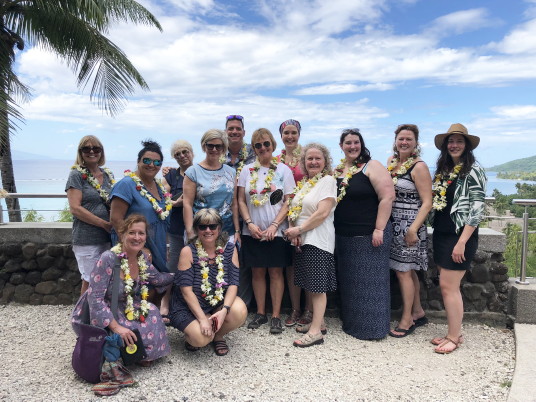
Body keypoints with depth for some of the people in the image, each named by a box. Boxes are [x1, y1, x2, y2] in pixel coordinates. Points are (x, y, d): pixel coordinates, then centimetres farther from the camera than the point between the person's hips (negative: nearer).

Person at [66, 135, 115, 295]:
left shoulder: (108, 174, 12)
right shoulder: (76, 175, -4)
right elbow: (75, 208, -12)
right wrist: (105, 224, -15)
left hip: (108, 237, 5)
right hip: (87, 239, -5)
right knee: (90, 282, 2)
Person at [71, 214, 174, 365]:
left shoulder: (142, 258, -5)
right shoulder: (108, 259, -27)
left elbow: (158, 278, 13)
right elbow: (95, 299, -28)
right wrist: (116, 327, -33)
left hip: (125, 310, 7)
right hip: (99, 316, -7)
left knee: (151, 314, -15)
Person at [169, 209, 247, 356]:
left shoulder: (230, 249, -4)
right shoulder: (188, 252, -13)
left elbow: (233, 283, -9)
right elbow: (186, 290, -16)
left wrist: (224, 310, -26)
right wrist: (202, 319, -24)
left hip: (220, 302, 3)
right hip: (189, 306, -3)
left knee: (240, 312, -28)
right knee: (201, 338, -29)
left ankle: (219, 335, 6)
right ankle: (191, 334, 11)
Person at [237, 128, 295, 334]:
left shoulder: (283, 170, 2)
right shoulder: (247, 170, 6)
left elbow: (288, 202, -2)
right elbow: (241, 201, 5)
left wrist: (274, 225, -12)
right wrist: (249, 223, -8)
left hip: (276, 231, -2)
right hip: (253, 231, 2)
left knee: (276, 272, 3)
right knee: (257, 272, 8)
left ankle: (276, 316, 13)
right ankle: (260, 313, 21)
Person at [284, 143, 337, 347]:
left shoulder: (328, 181, -7)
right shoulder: (303, 183, 15)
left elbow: (322, 213, -18)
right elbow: (294, 210, 14)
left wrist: (299, 229, -14)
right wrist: (293, 232, -3)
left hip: (318, 240, -8)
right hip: (302, 240, 8)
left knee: (317, 286, -4)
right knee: (311, 285, 13)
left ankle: (316, 331, 1)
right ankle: (318, 321, 25)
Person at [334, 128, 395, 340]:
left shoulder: (372, 167, -8)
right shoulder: (336, 171, 10)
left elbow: (387, 197, -15)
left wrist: (379, 229, -18)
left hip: (369, 236, -6)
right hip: (343, 236, 7)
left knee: (370, 282, 1)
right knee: (348, 281, 15)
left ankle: (373, 327, 16)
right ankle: (351, 322, 31)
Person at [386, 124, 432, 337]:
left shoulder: (419, 167, -11)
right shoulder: (391, 161, 10)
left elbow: (427, 202, -14)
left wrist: (413, 229, -21)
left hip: (409, 225, -7)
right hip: (393, 224, 7)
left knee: (403, 271, -2)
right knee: (408, 270, 15)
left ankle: (407, 319, 12)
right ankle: (418, 313, 30)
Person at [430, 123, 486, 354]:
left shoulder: (473, 171, -10)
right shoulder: (442, 170, 12)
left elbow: (477, 210, -15)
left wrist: (461, 242, -19)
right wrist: (437, 235, 10)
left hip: (459, 237, -7)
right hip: (441, 235, 7)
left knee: (448, 286, -5)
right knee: (447, 287, 11)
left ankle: (454, 338, 9)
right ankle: (453, 332, 22)